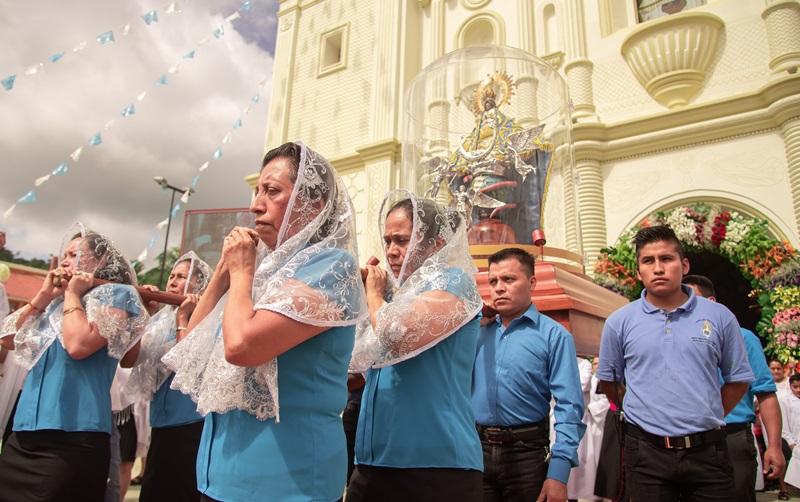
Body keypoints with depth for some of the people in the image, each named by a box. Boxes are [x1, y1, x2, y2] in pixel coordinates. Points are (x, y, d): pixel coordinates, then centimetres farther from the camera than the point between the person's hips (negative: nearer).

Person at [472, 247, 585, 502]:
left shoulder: (553, 335, -6)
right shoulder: (479, 332, 6)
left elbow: (569, 407, -11)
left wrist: (559, 471, -18)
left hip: (526, 452, -3)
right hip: (476, 449, 4)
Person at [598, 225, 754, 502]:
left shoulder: (719, 317, 0)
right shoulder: (619, 322, -2)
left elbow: (738, 379, 10)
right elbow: (608, 381, 9)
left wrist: (705, 419, 5)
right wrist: (646, 416, 7)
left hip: (707, 450, 1)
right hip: (646, 451, 0)